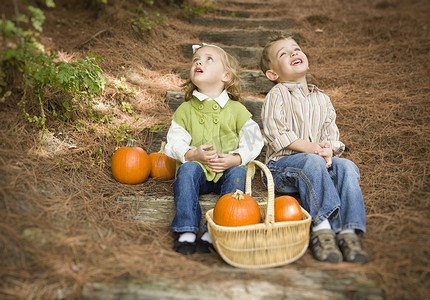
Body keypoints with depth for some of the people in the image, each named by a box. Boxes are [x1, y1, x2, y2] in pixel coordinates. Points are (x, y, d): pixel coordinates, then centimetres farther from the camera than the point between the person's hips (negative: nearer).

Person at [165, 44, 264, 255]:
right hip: (197, 167, 1)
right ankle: (187, 230, -30)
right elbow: (174, 143, 2)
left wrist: (235, 159, -16)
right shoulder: (185, 109, 8)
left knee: (238, 173, -30)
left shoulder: (236, 109, 6)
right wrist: (193, 155, -18)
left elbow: (253, 141, 2)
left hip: (228, 168, 0)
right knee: (187, 169, -30)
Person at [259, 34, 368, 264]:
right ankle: (322, 227, -39)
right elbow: (274, 131, -11)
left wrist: (328, 149, -13)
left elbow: (331, 133, 12)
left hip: (319, 161, 5)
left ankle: (348, 231, -30)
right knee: (313, 162, -35)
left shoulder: (322, 99, 19)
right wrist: (309, 147, -20)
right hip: (283, 164, -5)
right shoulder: (276, 95, 2)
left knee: (347, 167, -23)